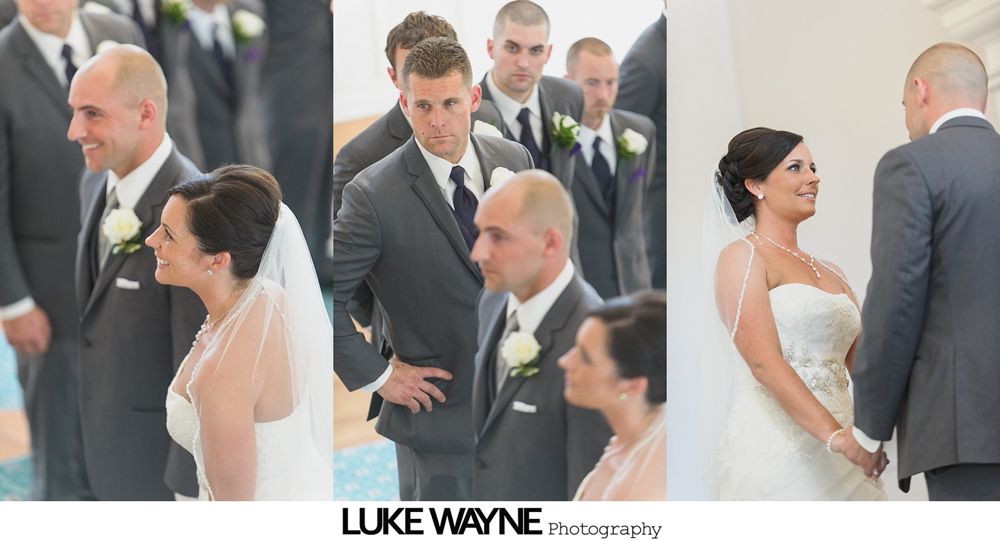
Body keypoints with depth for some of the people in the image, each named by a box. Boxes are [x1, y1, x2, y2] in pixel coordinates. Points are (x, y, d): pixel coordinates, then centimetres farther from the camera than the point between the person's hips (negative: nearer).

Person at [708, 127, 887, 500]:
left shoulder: (830, 273, 22)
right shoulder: (741, 256, 0)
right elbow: (764, 362, -13)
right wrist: (835, 435, -23)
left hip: (838, 462, 6)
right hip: (775, 452, -6)